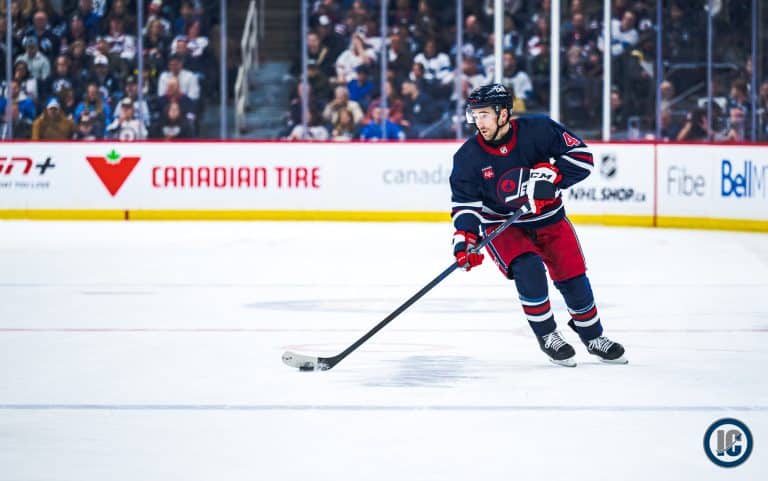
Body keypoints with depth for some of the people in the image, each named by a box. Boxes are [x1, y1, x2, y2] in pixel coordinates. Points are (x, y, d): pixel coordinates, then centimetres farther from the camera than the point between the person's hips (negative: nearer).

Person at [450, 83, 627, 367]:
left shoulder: (538, 130, -18)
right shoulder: (468, 157, -14)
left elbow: (580, 155, -16)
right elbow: (465, 203, -12)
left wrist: (549, 174, -29)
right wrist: (465, 237, -27)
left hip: (547, 218, 1)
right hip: (501, 225, -1)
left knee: (572, 277, 2)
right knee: (527, 268, -26)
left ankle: (593, 338, 26)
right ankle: (547, 336, -7)